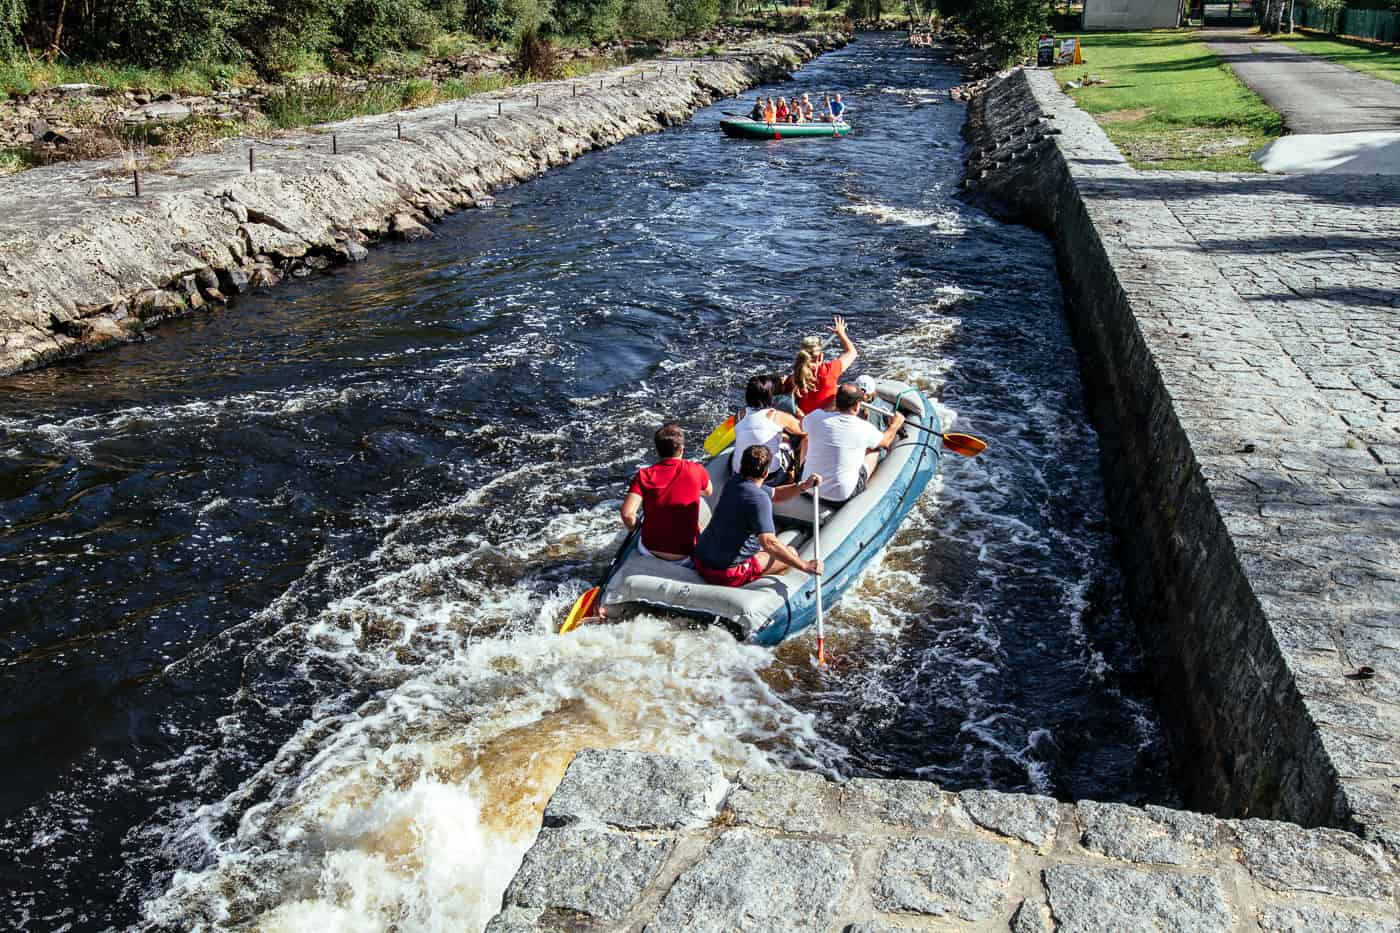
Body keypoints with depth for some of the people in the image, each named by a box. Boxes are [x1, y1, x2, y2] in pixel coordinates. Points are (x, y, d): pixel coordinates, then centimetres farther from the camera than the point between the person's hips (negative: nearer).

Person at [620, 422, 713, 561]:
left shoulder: (644, 475, -12)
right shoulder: (696, 470, -8)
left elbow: (627, 513, -22)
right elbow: (708, 491, 14)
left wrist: (633, 526, -1)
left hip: (652, 552, 3)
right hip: (687, 553, -2)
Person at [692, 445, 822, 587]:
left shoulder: (733, 484, 7)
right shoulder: (759, 498, -21)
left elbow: (774, 494, 19)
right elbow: (768, 542, -30)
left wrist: (803, 486, 5)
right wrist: (805, 566, -25)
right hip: (727, 574, -9)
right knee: (791, 553, 7)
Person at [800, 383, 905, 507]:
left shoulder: (816, 418, -11)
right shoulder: (865, 429, -15)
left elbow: (803, 424, 16)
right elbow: (885, 441, 10)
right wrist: (895, 424, 30)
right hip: (842, 499, -2)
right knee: (874, 449, 17)